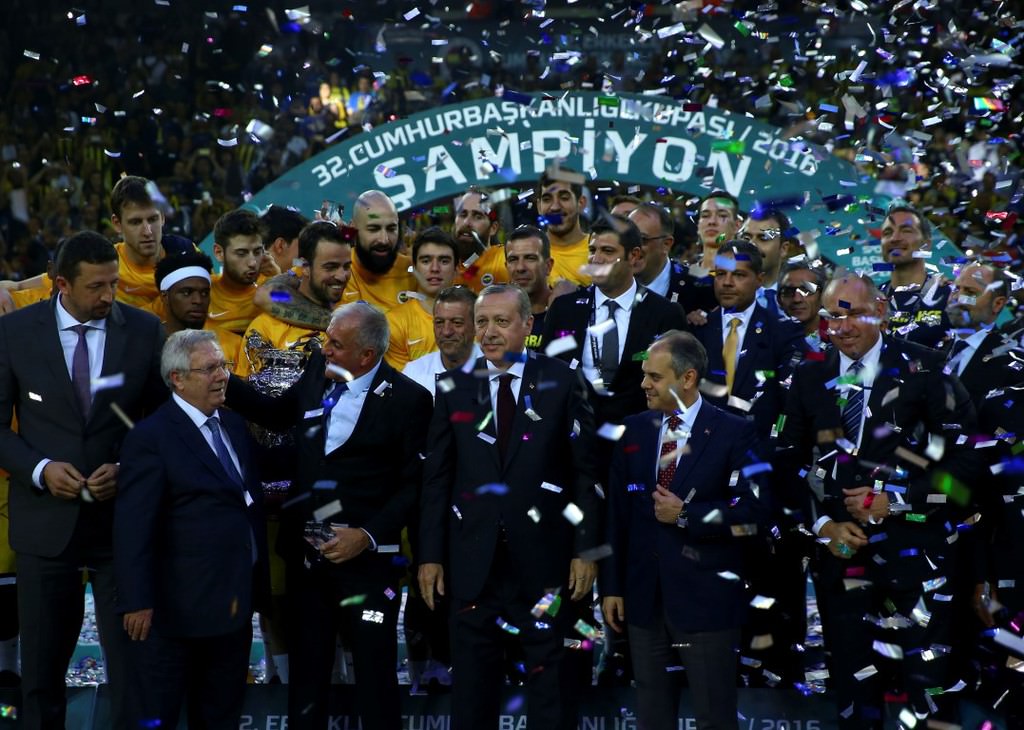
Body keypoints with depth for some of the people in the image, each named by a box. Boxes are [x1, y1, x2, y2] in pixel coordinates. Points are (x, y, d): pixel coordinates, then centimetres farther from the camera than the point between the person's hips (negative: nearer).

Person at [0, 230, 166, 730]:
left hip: (123, 516, 0)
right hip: (46, 520, 0)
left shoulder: (145, 331, -2)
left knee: (132, 658, 0)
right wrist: (41, 469, -15)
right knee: (42, 662, 12)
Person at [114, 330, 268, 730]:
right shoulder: (151, 437, -15)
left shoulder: (234, 424, 9)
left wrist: (257, 583, 11)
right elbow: (133, 527, -18)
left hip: (235, 602, 8)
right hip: (181, 605, -7)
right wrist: (137, 602, -21)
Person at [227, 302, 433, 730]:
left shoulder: (408, 399, -11)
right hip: (306, 553, 5)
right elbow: (277, 414, 22)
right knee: (306, 673, 15)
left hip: (365, 558, -5)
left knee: (375, 678, 3)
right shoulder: (318, 372, 4)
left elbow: (414, 484, -9)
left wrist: (367, 535, -16)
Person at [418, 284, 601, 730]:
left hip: (543, 557, -2)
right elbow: (436, 477, 5)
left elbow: (586, 472, -1)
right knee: (472, 685, 9)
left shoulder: (562, 383, 0)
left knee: (551, 680, 6)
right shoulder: (455, 387, 6)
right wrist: (430, 555, 1)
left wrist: (586, 548, -6)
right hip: (473, 557, 2)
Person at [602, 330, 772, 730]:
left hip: (706, 598, -5)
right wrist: (612, 586, 6)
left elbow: (755, 510, -13)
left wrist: (685, 515, -17)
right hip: (644, 596, 5)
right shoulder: (634, 430, 8)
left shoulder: (734, 433, -6)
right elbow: (617, 513, 9)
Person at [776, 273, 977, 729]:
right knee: (851, 684, 10)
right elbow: (788, 464, 11)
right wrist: (822, 524, -2)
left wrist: (895, 500, -12)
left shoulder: (923, 369, -5)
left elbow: (964, 459, -8)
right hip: (841, 550, 4)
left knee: (925, 683, -2)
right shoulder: (809, 379, 8)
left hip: (916, 549, -3)